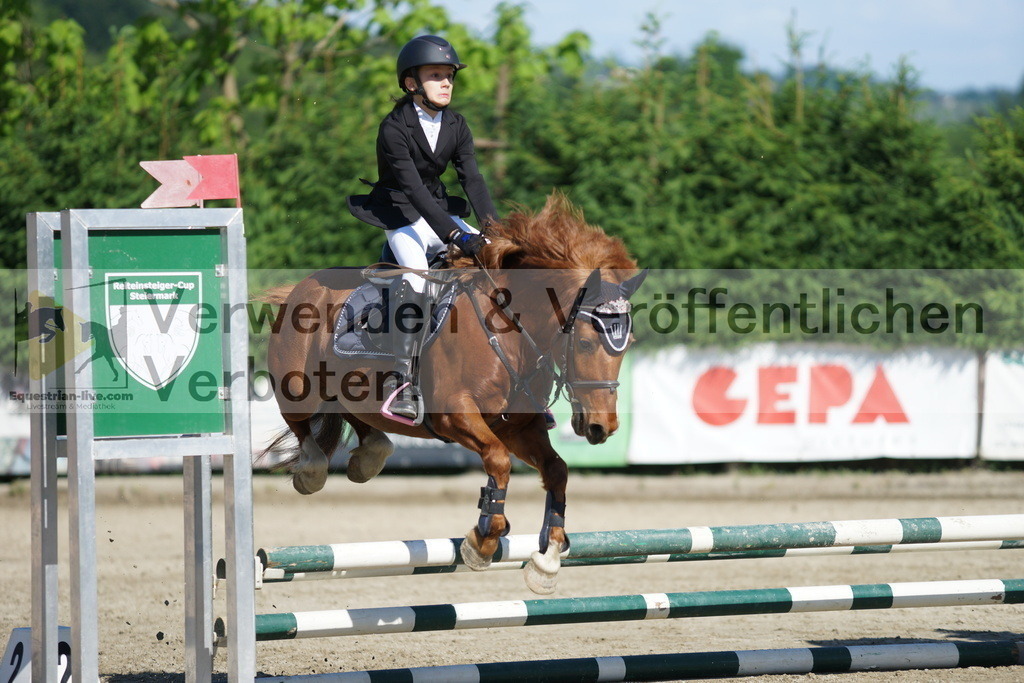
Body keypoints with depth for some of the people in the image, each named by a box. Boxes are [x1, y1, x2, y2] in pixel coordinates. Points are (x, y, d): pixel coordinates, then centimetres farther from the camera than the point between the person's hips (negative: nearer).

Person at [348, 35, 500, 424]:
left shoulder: (456, 126, 4)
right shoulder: (394, 128, -17)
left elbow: (471, 177, -6)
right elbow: (414, 188, -26)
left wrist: (490, 220, -25)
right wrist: (454, 235, -35)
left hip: (440, 210, 7)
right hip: (401, 214, -7)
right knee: (416, 272, -33)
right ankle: (400, 378, -33)